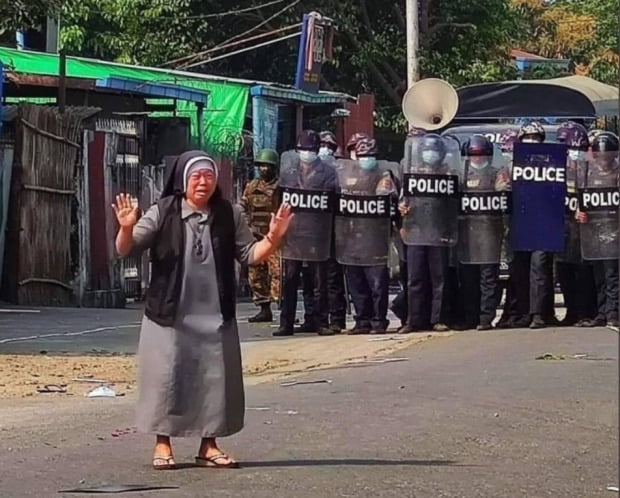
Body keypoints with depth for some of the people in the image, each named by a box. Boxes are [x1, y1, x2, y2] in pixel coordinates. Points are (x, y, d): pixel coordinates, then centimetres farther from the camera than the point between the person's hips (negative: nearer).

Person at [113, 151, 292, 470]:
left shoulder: (228, 215, 4)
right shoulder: (163, 213, -5)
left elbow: (249, 255, 6)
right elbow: (126, 250, -8)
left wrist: (272, 240, -12)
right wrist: (127, 229, -29)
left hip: (215, 318, 3)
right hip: (169, 317, -3)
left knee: (213, 379, 6)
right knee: (167, 378, 0)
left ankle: (209, 445, 17)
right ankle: (163, 444, 12)